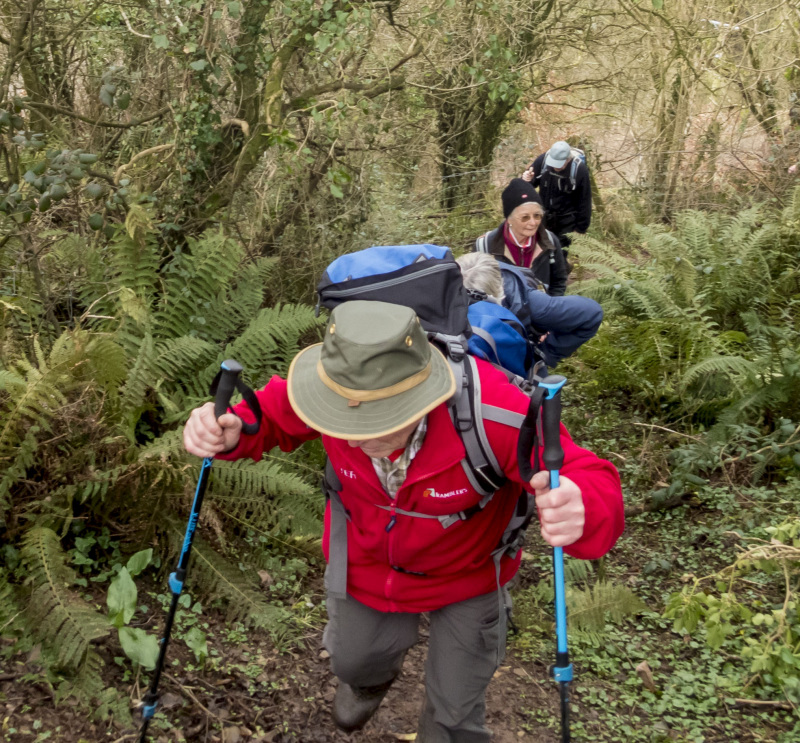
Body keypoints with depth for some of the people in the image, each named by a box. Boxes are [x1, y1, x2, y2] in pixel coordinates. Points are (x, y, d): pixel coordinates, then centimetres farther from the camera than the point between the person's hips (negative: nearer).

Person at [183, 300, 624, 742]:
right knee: (352, 661, 31)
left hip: (466, 575, -2)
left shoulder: (492, 410, -44)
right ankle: (372, 676, 71)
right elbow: (270, 416, -13)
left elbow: (595, 485, -40)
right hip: (365, 563, 3)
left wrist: (580, 512, -65)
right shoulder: (333, 385, -35)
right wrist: (229, 434, -37)